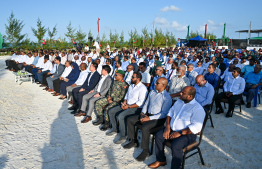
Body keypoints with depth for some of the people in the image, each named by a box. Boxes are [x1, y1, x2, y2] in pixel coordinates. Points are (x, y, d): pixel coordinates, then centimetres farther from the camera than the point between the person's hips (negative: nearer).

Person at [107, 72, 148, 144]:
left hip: (136, 108, -9)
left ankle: (123, 136, -13)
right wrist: (124, 102, 1)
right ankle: (114, 129, 20)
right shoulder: (131, 86, 14)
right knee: (111, 111, 3)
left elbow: (140, 102, -20)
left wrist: (129, 106, -19)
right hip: (127, 105, 9)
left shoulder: (142, 88, -14)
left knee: (121, 116, -30)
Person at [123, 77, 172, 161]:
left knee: (145, 127, -34)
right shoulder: (152, 92, 9)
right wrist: (143, 113, 0)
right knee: (129, 120, 0)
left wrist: (149, 118, -23)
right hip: (147, 114, 8)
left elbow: (164, 114, -19)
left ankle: (145, 150, -13)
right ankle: (133, 141, 14)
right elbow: (146, 104, 19)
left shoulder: (167, 98, -14)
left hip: (158, 119, -8)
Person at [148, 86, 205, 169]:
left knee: (175, 146, -30)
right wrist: (167, 127, -3)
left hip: (187, 134, -7)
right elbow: (170, 112, 12)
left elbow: (196, 127, -24)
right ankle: (161, 160, 12)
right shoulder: (179, 101, 8)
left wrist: (180, 133, -25)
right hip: (172, 129, 8)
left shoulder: (197, 109, -17)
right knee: (158, 136, -6)